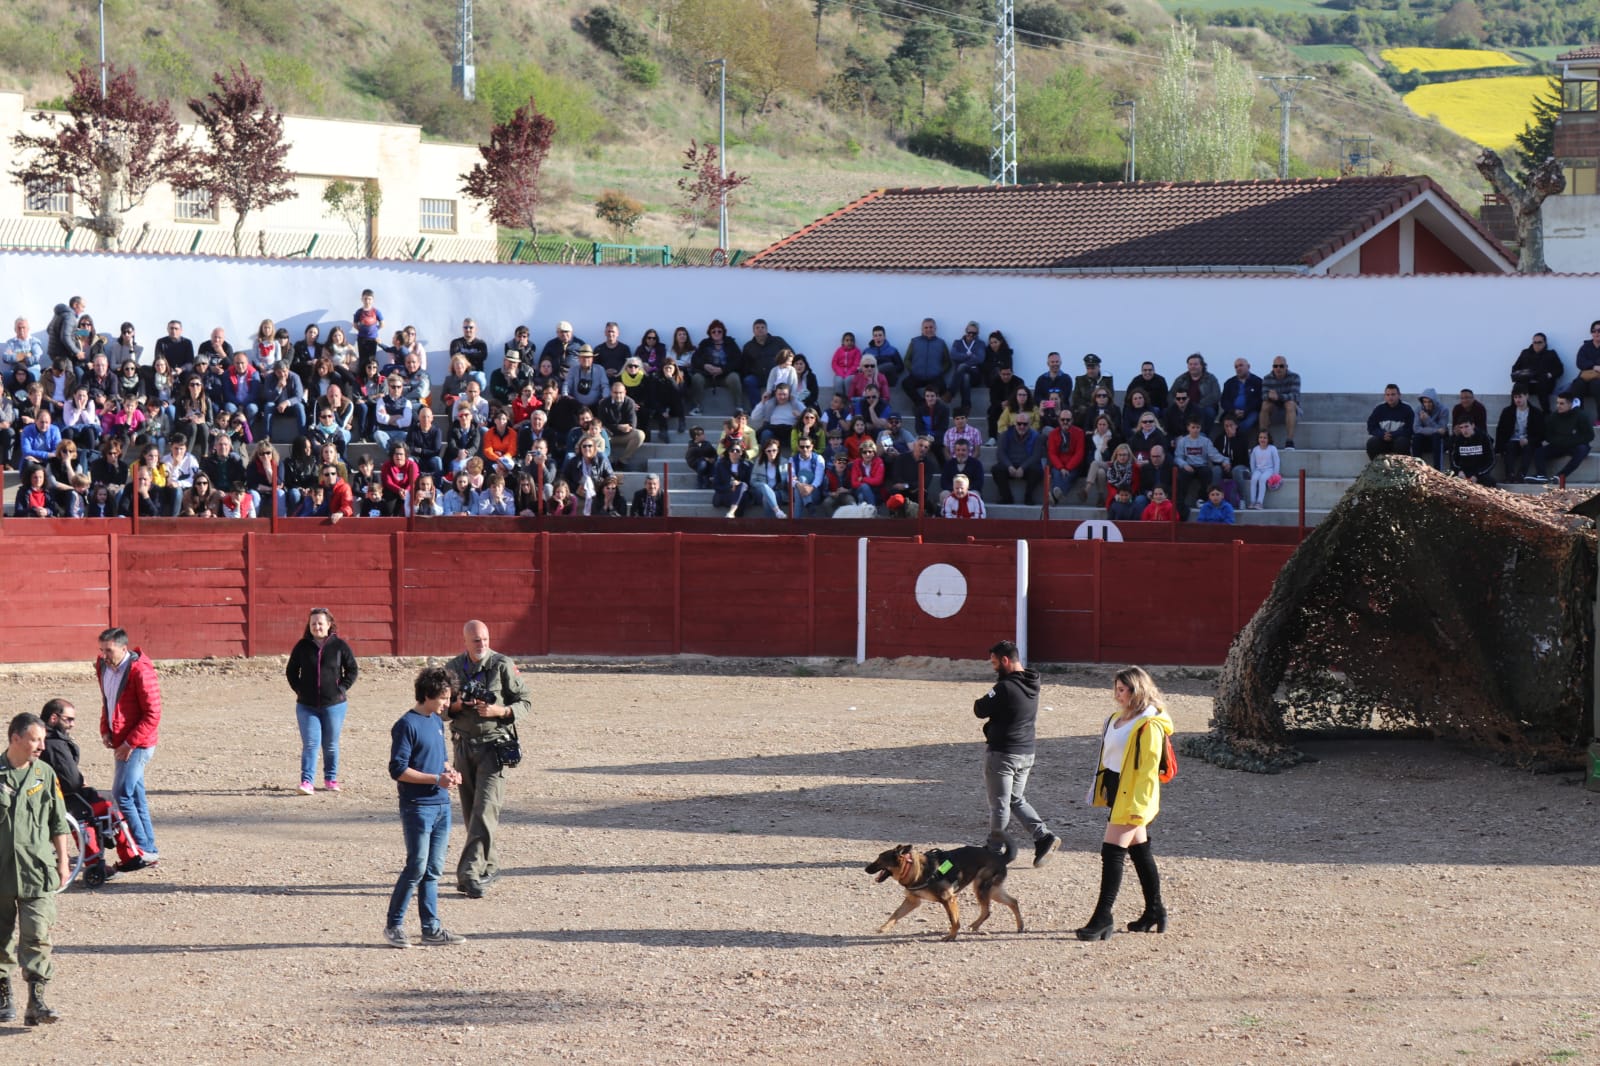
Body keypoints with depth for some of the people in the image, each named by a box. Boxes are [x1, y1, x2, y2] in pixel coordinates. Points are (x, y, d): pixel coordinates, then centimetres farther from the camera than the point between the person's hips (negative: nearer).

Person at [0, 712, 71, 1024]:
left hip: (37, 872, 0)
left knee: (37, 937, -9)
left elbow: (59, 824, 12)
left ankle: (37, 1002, -10)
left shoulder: (45, 774, 5)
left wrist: (62, 862, 11)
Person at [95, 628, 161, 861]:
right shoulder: (104, 667, 6)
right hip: (121, 743, 8)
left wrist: (130, 743, -18)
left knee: (121, 795, -12)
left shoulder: (140, 671, -17)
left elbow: (153, 715, -16)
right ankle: (149, 850, 17)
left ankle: (144, 849, -7)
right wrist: (105, 731, 6)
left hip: (137, 745, -8)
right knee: (135, 797, 11)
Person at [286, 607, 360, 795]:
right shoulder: (303, 646, 1)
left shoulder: (339, 645, -2)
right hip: (307, 705, 0)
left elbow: (352, 669, 5)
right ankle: (306, 781, -10)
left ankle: (330, 779, 24)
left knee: (331, 744, 9)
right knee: (310, 743, -8)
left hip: (334, 704, 0)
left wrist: (342, 689, -4)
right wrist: (299, 690, 0)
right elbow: (291, 671, 11)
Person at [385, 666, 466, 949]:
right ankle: (393, 925, 6)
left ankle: (431, 929, 12)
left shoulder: (437, 722, 14)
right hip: (417, 807, -8)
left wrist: (450, 772, 3)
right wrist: (436, 779, -19)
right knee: (417, 868, -6)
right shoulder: (407, 725, -12)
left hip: (441, 805, 8)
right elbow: (398, 769, -16)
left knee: (433, 870, 8)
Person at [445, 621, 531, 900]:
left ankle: (470, 873, -18)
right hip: (464, 745, 4)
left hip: (494, 744, -4)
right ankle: (489, 867, 23)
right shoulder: (453, 668, 7)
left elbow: (525, 702, 1)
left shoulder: (503, 666, -4)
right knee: (470, 811, 9)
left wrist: (500, 711, -17)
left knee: (485, 810, -14)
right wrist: (456, 706, -10)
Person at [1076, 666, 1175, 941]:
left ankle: (1103, 918, -9)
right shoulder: (1119, 719, 11)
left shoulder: (1149, 726, -18)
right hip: (1116, 790, 9)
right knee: (1139, 851, 16)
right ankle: (1154, 911, 25)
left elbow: (1148, 768, -20)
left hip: (1132, 796, -9)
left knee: (1112, 853, -11)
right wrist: (1101, 789, 18)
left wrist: (1138, 806, -22)